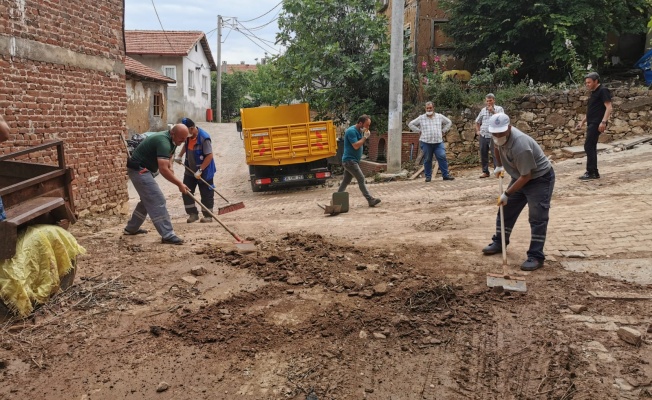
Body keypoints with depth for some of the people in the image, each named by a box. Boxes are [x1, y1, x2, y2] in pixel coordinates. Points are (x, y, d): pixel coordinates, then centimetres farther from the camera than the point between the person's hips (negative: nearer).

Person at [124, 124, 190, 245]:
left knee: (148, 200, 21)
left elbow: (168, 156, 20)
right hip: (139, 170, -11)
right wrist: (179, 184, -32)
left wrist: (170, 168, -2)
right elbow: (163, 169, -36)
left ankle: (131, 228, 34)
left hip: (143, 170, 11)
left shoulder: (170, 140, 4)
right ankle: (167, 235, -16)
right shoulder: (163, 142, -27)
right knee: (157, 201, -15)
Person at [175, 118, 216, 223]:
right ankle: (193, 214, 17)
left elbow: (209, 156, -25)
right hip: (190, 170, 7)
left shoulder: (204, 138, -25)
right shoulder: (188, 136, -3)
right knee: (186, 192, 6)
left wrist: (200, 170, -26)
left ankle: (208, 216, 15)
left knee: (206, 194, 3)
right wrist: (179, 156, 11)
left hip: (204, 172, -7)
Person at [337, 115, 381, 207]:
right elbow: (356, 146, -22)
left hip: (352, 160, 10)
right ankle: (370, 200, -10)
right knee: (361, 179, -10)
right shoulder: (351, 131, -17)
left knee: (346, 181, 12)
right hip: (350, 160, -10)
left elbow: (360, 144, 16)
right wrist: (365, 137, -16)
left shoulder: (359, 131, 13)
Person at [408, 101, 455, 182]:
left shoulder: (440, 117, 9)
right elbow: (411, 124, 11)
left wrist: (443, 131, 11)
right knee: (427, 160, 3)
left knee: (442, 157, -9)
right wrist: (419, 131, 3)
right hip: (426, 142, -1)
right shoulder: (421, 118, 5)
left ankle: (446, 175, -3)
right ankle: (428, 176, 12)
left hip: (438, 142, 1)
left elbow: (449, 122, 22)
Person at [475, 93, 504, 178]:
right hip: (483, 136, 4)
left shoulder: (499, 109, 3)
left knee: (495, 154, -7)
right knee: (483, 154, 6)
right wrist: (477, 131, 12)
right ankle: (485, 172, 15)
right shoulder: (483, 110, 15)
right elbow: (477, 122, 25)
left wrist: (493, 111, -13)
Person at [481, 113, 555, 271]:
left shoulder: (520, 146, -37)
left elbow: (526, 176, -30)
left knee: (537, 218, -12)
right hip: (519, 177, 9)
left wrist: (507, 194, -23)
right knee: (505, 210, 14)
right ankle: (499, 243, 31)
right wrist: (499, 166, 16)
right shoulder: (500, 136, -13)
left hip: (540, 178, -9)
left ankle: (536, 257, -7)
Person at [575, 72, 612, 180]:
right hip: (591, 123, 10)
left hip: (597, 123, -10)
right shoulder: (593, 93, 19)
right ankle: (593, 172, 13)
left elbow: (609, 107, -17)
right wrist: (582, 122, 22)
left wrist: (603, 122, -26)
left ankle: (591, 172, -7)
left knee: (589, 147, -11)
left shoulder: (603, 91, -9)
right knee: (591, 147, 9)